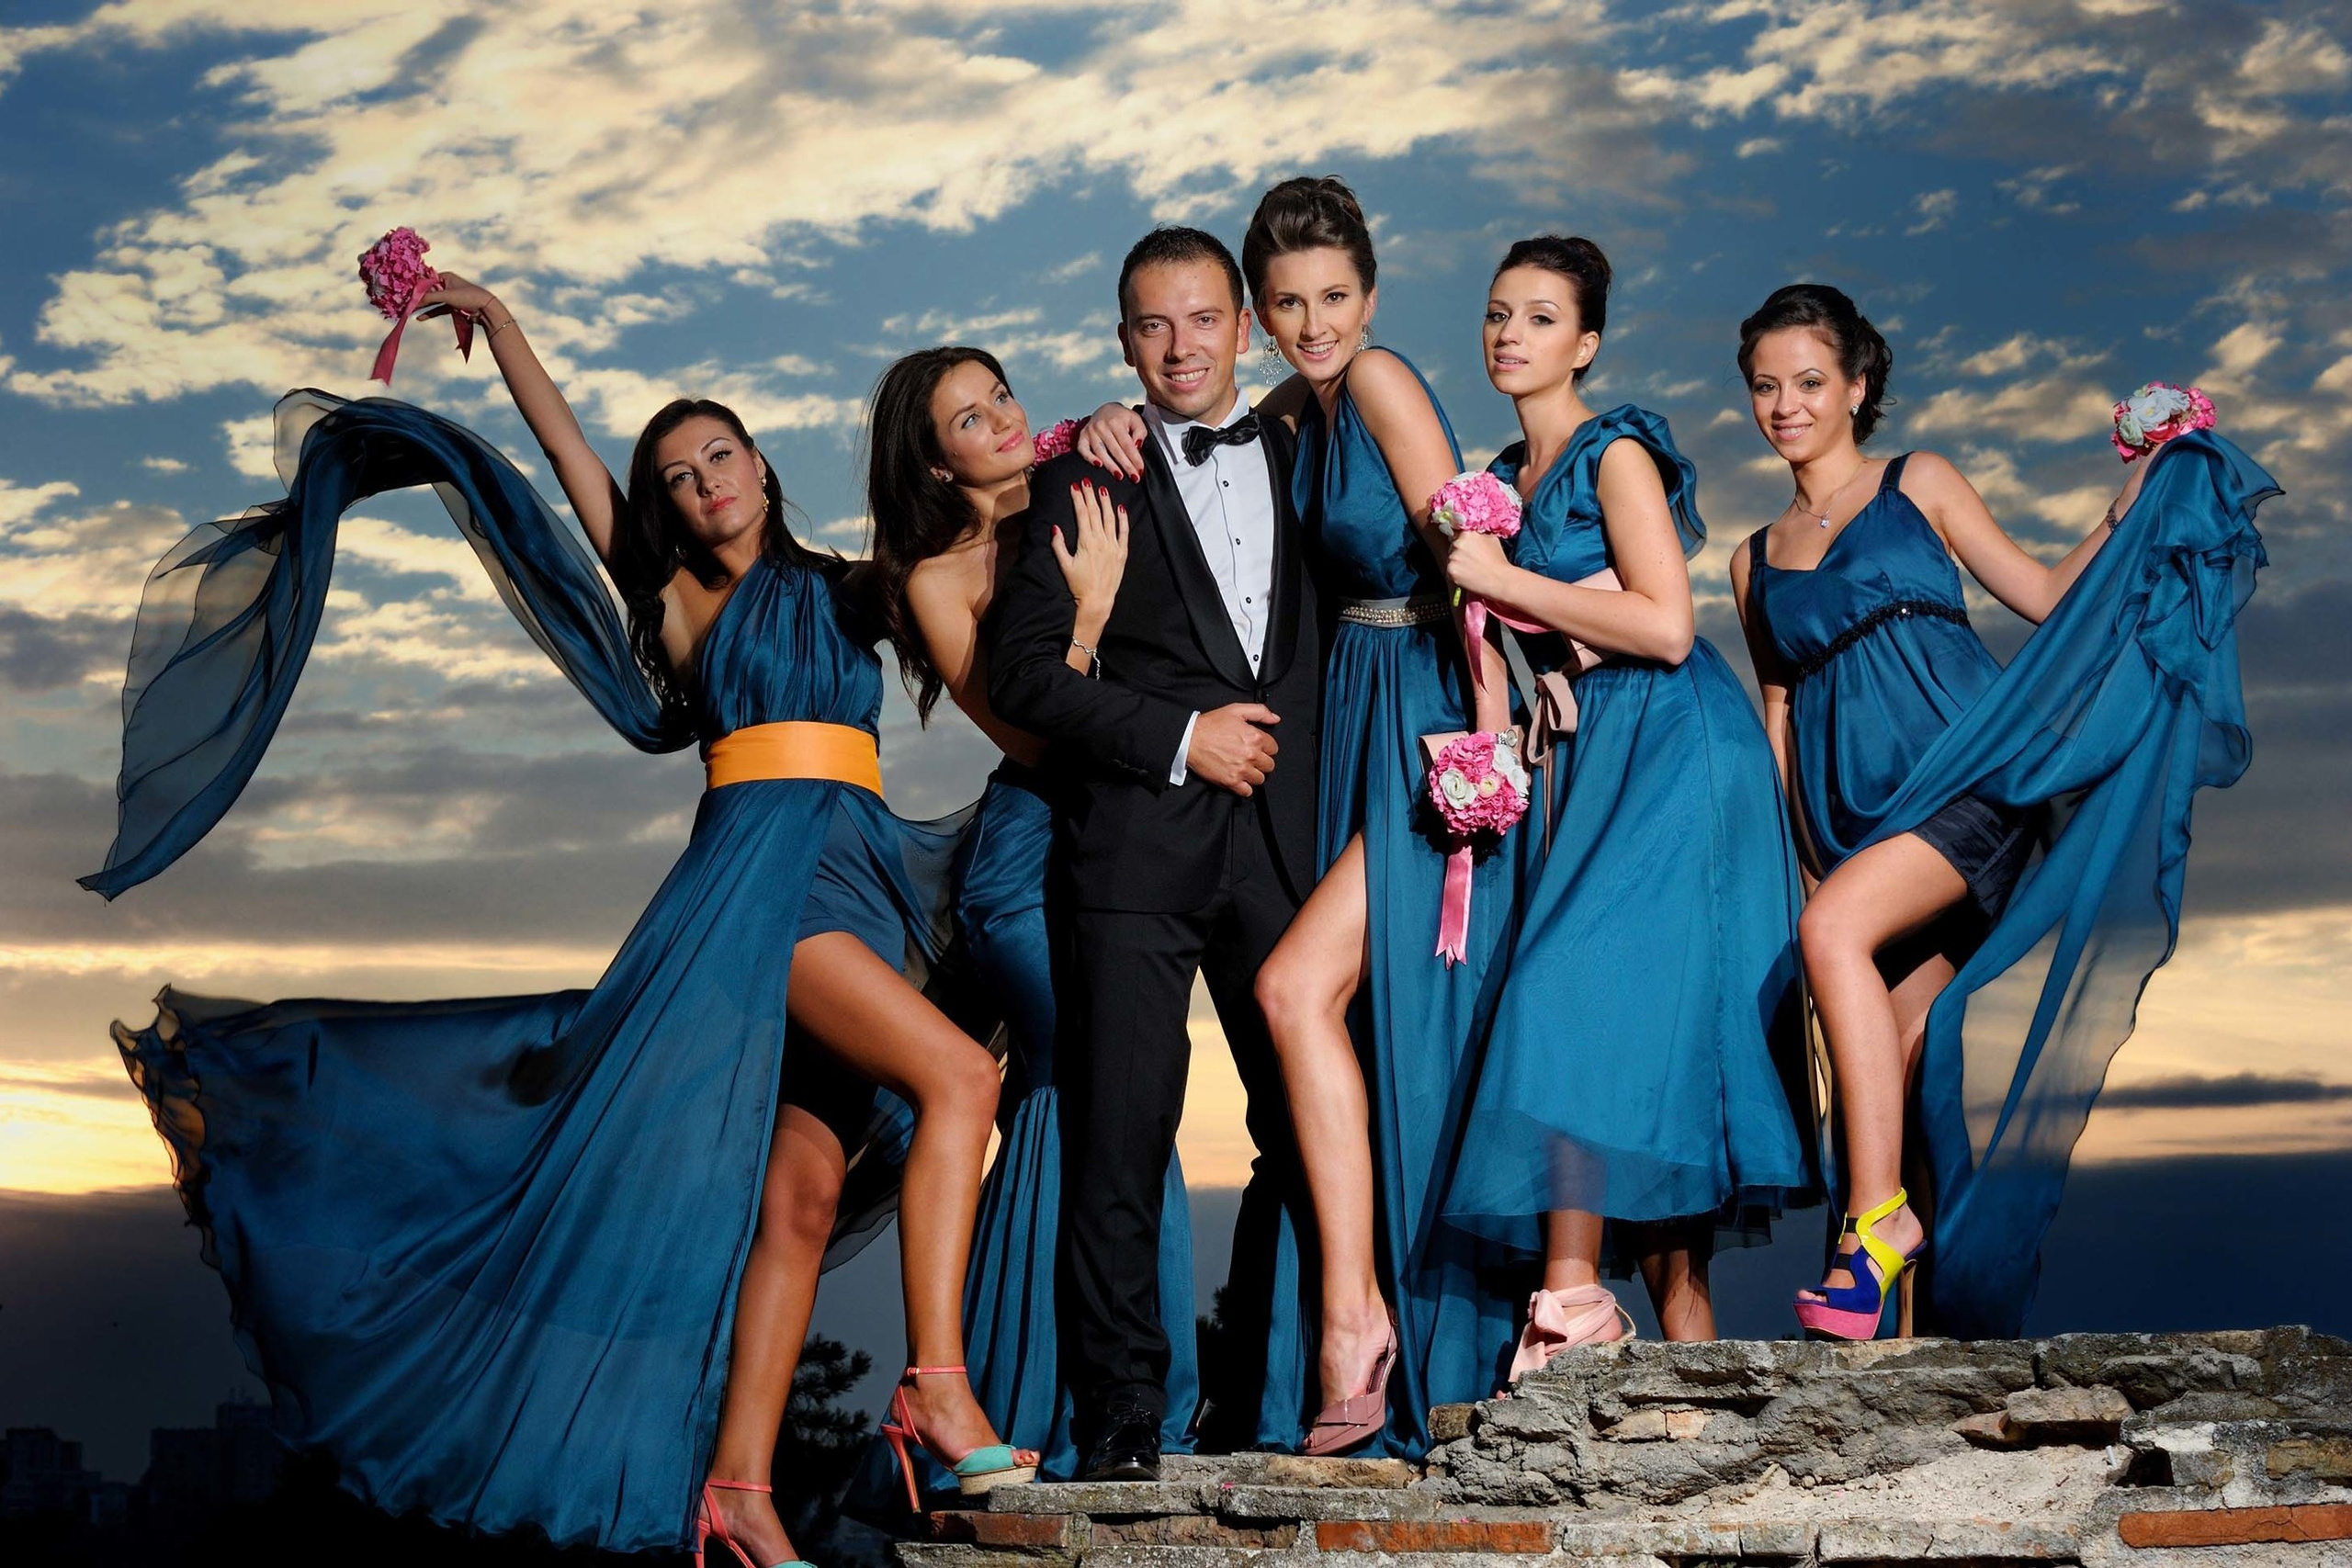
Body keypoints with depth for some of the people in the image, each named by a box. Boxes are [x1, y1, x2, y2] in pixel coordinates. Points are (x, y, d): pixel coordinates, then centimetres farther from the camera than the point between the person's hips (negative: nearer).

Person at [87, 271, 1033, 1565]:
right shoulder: (675, 599, 14)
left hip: (856, 873, 4)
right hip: (759, 863, -4)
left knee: (797, 1191, -4)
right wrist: (495, 319, 22)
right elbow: (566, 451, 16)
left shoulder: (836, 591, 24)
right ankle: (936, 1386, -25)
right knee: (955, 1075, -24)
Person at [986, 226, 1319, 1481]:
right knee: (1121, 1138, -4)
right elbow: (1023, 675, -1)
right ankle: (1123, 1425, 5)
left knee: (1309, 1122, 4)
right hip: (1138, 845, -3)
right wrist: (1178, 739, -9)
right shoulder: (1083, 483, 8)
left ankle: (1253, 1402, 20)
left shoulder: (1303, 462, 17)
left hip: (1283, 835, 3)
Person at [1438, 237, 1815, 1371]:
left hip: (1674, 754, -8)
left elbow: (1665, 626, -17)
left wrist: (1504, 579, -13)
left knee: (1585, 993, -18)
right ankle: (1685, 1332, 5)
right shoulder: (1507, 477, 17)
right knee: (1651, 1027, 3)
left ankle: (1571, 1298, -17)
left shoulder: (1618, 453, -6)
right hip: (1589, 757, 8)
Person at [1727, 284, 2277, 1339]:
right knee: (1898, 1049, -5)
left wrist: (2134, 503, -1)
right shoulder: (1756, 562, 20)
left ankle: (1879, 1214, -28)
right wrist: (1797, 849, 13)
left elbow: (2044, 595, 8)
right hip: (1855, 816, 4)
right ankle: (1918, 1300, -1)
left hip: (1965, 775, -4)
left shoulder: (1919, 485, 11)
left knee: (1835, 929, -30)